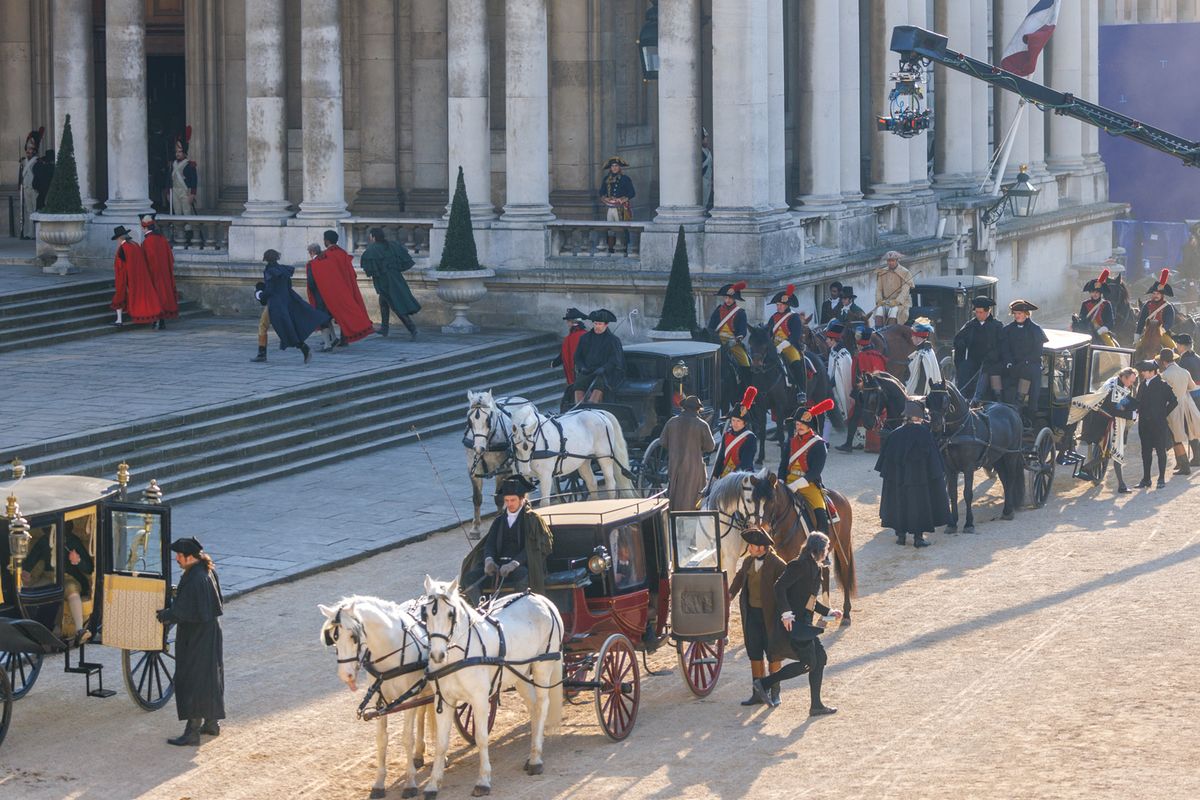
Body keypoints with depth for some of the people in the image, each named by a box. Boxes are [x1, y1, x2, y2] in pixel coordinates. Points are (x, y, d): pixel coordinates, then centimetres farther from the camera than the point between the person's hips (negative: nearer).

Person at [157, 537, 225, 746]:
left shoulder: (195, 579, -25)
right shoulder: (208, 572, 5)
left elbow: (184, 611, -24)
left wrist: (166, 615, -6)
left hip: (197, 638, -10)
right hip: (210, 633, 10)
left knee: (193, 680, -5)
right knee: (209, 676, 20)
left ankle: (193, 731, -3)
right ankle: (211, 723, 31)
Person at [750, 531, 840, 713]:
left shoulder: (814, 568, 17)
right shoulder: (800, 565, -13)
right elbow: (779, 587, -22)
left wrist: (830, 612, 23)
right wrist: (786, 613, -28)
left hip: (805, 621, 10)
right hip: (794, 621, -10)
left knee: (820, 657, 8)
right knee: (808, 663, -9)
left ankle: (816, 705, 12)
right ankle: (764, 683, -4)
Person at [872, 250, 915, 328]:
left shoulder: (905, 273, -3)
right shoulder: (881, 273, 11)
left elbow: (905, 291, -11)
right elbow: (878, 289, 9)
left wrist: (896, 301, -25)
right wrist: (879, 301, -10)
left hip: (901, 302, -3)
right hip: (885, 302, 3)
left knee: (893, 310, -35)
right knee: (879, 309, -29)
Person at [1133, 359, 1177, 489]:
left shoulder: (1162, 385, -8)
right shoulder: (1143, 385, 9)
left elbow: (1173, 401, -8)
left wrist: (1163, 414, -5)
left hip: (1159, 424, -6)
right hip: (1144, 424, 6)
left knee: (1161, 451, 2)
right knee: (1146, 451, 9)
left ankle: (1162, 479, 9)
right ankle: (1146, 479, 15)